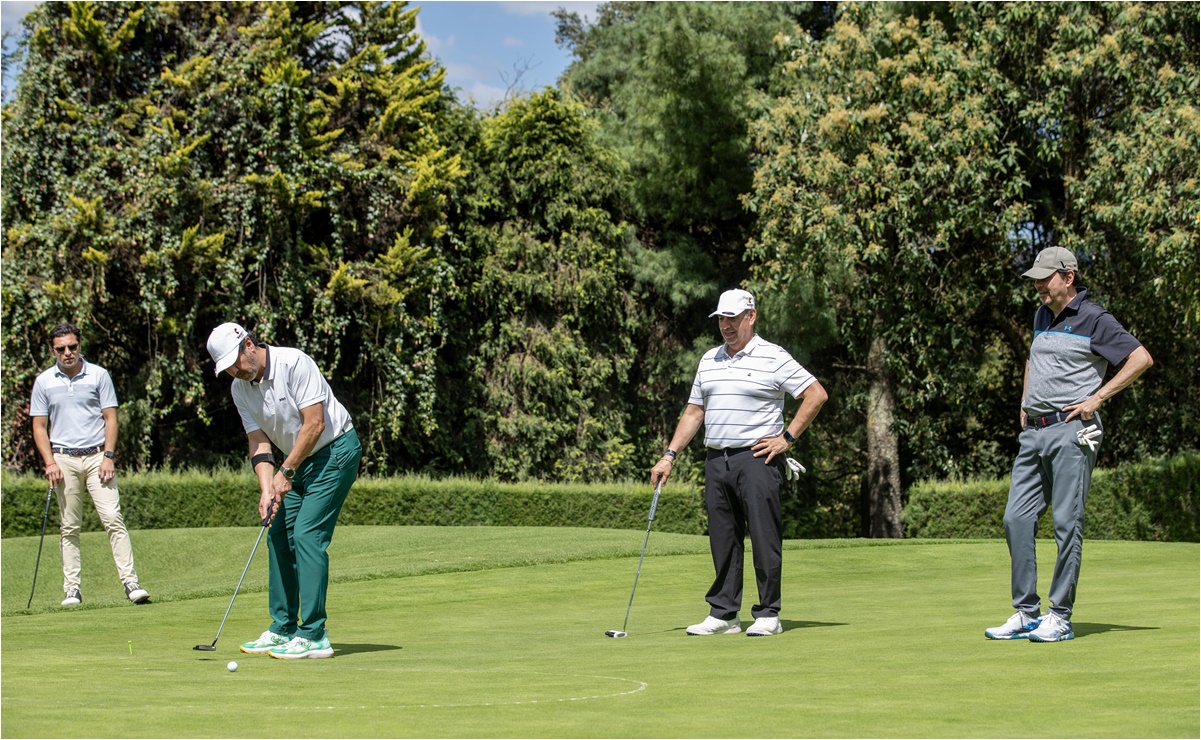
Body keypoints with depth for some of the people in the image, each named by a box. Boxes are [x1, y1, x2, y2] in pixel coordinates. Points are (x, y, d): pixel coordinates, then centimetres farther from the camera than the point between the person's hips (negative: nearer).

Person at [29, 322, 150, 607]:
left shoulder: (99, 375, 4)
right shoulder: (44, 382, 6)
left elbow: (110, 418, 4)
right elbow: (39, 427, 8)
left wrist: (108, 456, -6)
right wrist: (50, 462, -4)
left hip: (97, 456, -1)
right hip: (64, 460, 1)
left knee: (113, 518, -11)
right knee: (69, 527, 3)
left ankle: (130, 582, -13)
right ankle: (72, 589, 6)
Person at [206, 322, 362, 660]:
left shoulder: (294, 364, -22)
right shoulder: (240, 389, 0)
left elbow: (315, 423, -23)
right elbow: (259, 442, -1)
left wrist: (286, 472, -18)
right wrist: (267, 490, -16)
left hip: (335, 451, -8)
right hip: (299, 461, 8)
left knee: (307, 534, -16)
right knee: (279, 536, 5)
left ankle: (314, 636, -18)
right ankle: (283, 629, 14)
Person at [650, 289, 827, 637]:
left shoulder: (773, 357, -3)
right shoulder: (709, 360, 16)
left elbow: (816, 394, -4)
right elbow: (694, 412, 20)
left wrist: (787, 437, -7)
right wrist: (670, 456, 14)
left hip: (757, 458, -6)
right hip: (717, 460, 6)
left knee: (764, 539, -6)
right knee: (723, 540, 7)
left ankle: (768, 615, -1)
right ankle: (723, 614, 11)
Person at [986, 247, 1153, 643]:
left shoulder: (1094, 320, -5)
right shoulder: (1042, 316, 18)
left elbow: (1142, 358, -9)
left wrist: (1098, 397, -10)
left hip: (1071, 431, -8)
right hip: (1033, 431, 8)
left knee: (1067, 522, -6)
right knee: (1017, 519, 2)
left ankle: (1060, 617, -2)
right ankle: (1026, 613, 7)